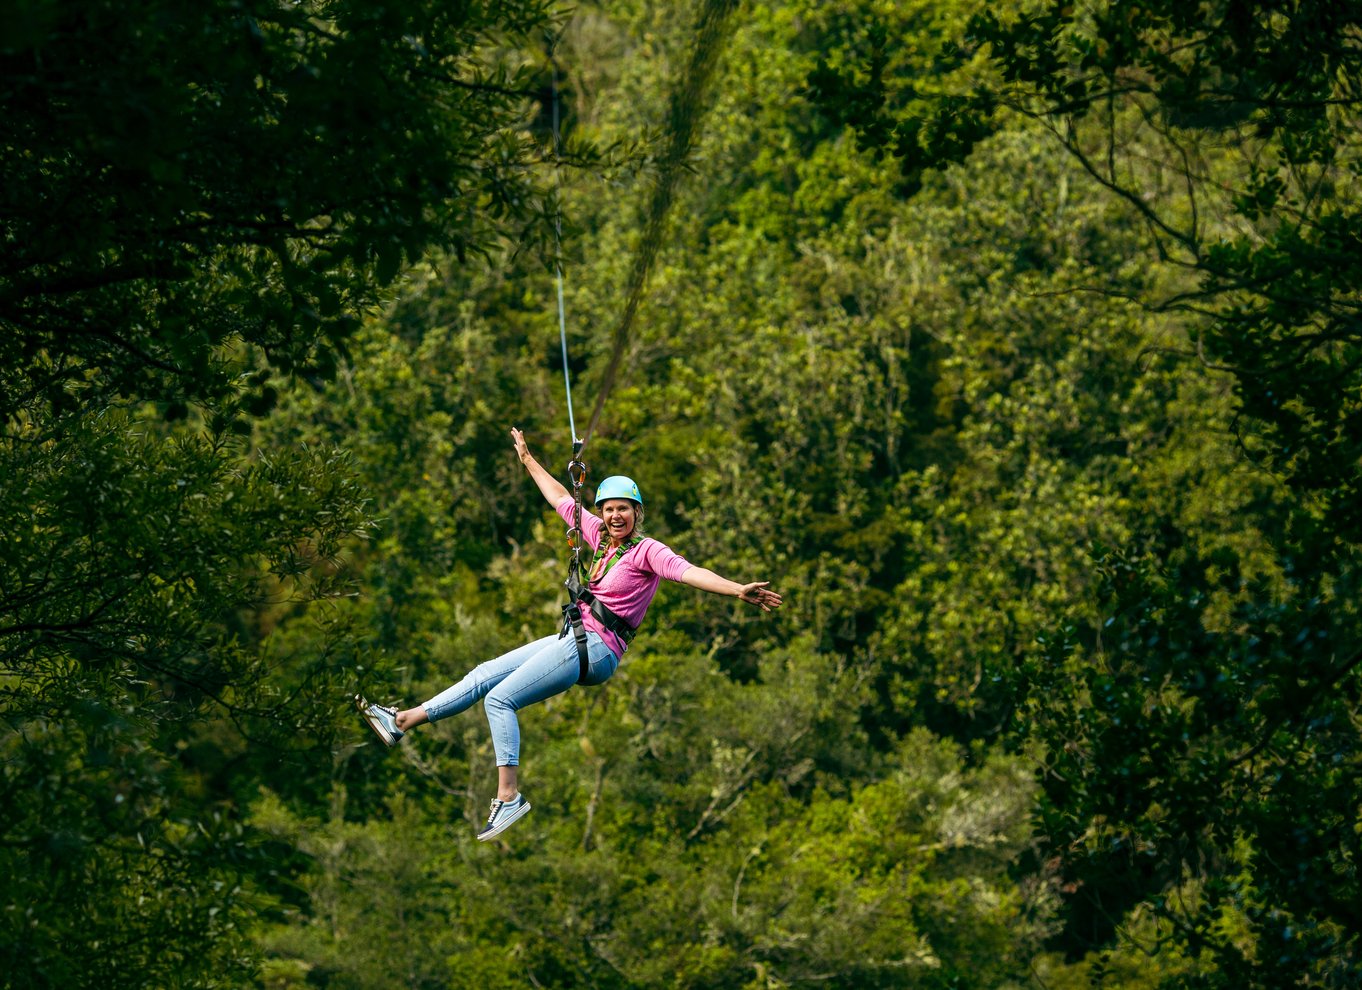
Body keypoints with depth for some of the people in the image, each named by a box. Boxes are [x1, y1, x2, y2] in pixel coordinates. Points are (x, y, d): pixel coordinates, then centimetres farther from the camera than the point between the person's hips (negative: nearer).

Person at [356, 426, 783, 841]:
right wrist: (528, 459, 35)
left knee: (499, 699, -15)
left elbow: (688, 572, -26)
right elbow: (560, 498, 25)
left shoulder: (647, 550, -11)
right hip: (574, 640, 8)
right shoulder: (599, 535, 12)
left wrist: (738, 590, -41)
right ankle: (403, 720, 15)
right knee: (484, 675, 10)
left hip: (595, 650, -8)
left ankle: (509, 795, -18)